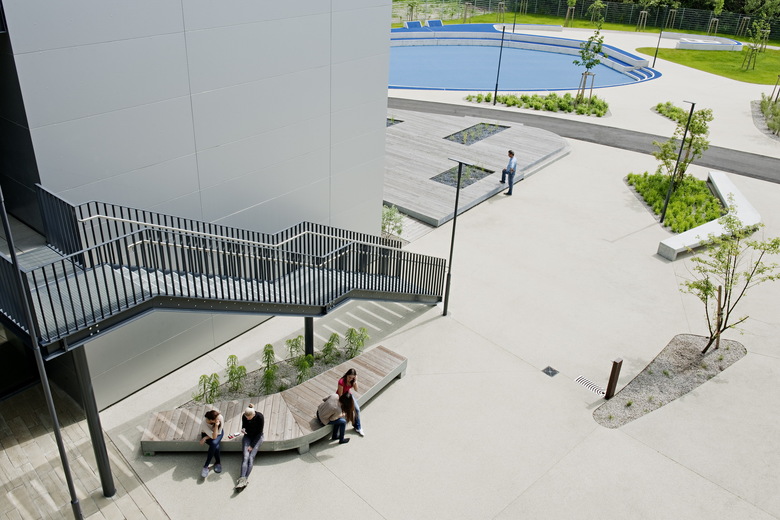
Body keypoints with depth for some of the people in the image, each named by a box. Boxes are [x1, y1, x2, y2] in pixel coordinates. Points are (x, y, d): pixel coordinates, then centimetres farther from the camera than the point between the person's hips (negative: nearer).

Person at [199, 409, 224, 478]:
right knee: (215, 446, -31)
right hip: (207, 434, -1)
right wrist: (216, 425, -46)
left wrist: (206, 438, -22)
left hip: (218, 433, 2)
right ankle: (218, 462, -7)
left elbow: (219, 433, -19)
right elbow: (214, 436, -35)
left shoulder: (220, 418, -31)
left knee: (214, 443, -29)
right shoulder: (204, 424, -35)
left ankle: (206, 466, -16)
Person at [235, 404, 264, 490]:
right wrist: (243, 429, -21)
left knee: (251, 457, -23)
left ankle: (245, 478, -36)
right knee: (246, 457, -20)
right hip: (248, 436, 2)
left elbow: (260, 432, -16)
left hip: (257, 437, -2)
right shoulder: (244, 416, -12)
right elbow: (244, 426, 4)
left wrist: (252, 446, -16)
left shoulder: (260, 417, -22)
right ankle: (242, 478, -36)